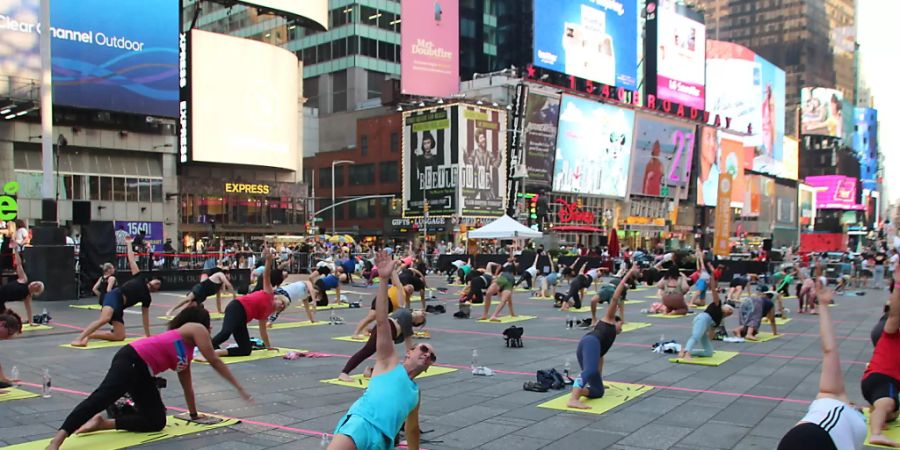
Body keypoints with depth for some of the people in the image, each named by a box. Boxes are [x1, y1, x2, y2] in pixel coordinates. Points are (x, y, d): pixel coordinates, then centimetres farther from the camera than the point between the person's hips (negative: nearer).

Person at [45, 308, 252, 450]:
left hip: (142, 373, 9)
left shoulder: (187, 354, 27)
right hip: (131, 360, -9)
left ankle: (103, 423, 2)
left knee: (157, 421, 3)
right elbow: (214, 361, -3)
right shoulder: (195, 328, 4)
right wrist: (239, 387, 0)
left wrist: (194, 414, 40)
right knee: (102, 397, -27)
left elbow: (186, 384, 34)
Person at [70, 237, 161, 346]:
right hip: (114, 296, -5)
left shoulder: (147, 297, 23)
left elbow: (145, 316, 26)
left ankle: (88, 335, 1)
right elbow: (131, 260, 20)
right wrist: (128, 243, 17)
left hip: (119, 306, 5)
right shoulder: (141, 278, 17)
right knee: (105, 318, -36)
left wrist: (147, 334, 25)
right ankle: (79, 339, -40)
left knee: (120, 336, -8)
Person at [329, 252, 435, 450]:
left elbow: (412, 428, 46)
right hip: (360, 423, -7)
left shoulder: (415, 392, 32)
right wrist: (384, 279, -1)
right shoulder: (389, 362, 17)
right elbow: (381, 322, 6)